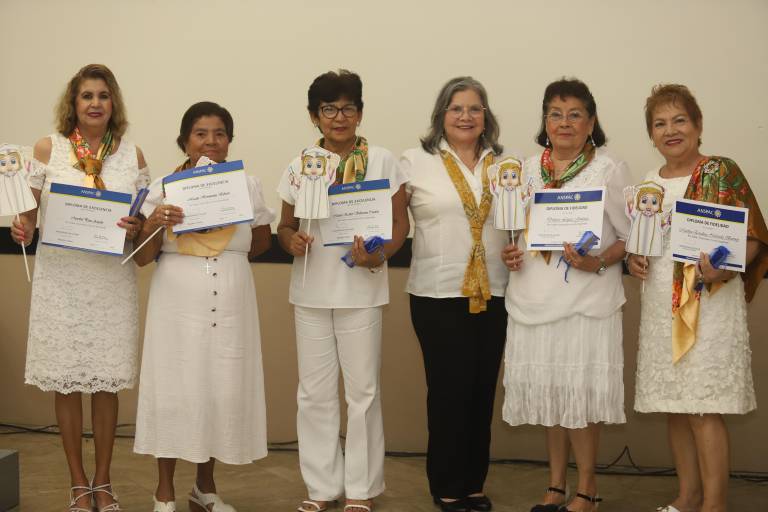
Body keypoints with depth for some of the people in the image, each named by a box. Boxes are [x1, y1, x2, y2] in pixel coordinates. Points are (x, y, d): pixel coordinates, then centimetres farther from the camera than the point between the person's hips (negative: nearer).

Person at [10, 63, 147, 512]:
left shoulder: (132, 154, 5)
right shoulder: (48, 149, 3)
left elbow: (146, 219, 11)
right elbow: (30, 210, 7)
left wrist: (136, 228, -11)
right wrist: (23, 228, -14)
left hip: (112, 278, 1)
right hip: (60, 276, 0)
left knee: (107, 383, 4)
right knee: (66, 382, 4)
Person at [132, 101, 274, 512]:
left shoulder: (248, 185, 5)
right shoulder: (164, 186, -1)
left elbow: (262, 241, 20)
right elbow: (142, 258, 0)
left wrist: (228, 259, 9)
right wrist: (154, 223, -17)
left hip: (230, 305, 2)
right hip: (177, 304, -2)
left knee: (223, 389, 6)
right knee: (173, 389, 1)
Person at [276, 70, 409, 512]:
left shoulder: (383, 161, -1)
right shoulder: (300, 166, 6)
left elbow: (400, 222, 0)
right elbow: (285, 225, 13)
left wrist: (379, 256, -18)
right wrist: (292, 240, -10)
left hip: (361, 290, -2)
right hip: (310, 290, 3)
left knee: (363, 389, 4)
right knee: (315, 392, 8)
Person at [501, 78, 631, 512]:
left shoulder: (610, 169, -3)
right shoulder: (528, 168, 12)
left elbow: (632, 236, -3)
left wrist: (598, 262, -19)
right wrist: (510, 254, 2)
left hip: (585, 300, -5)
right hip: (534, 297, 5)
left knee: (579, 394, -2)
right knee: (549, 394, 12)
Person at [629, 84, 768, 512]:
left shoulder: (722, 173, -5)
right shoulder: (649, 183, 12)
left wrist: (724, 267, -25)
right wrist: (634, 260, 1)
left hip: (711, 303, -6)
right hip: (661, 305, 6)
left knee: (704, 408, -7)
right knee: (674, 406, 10)